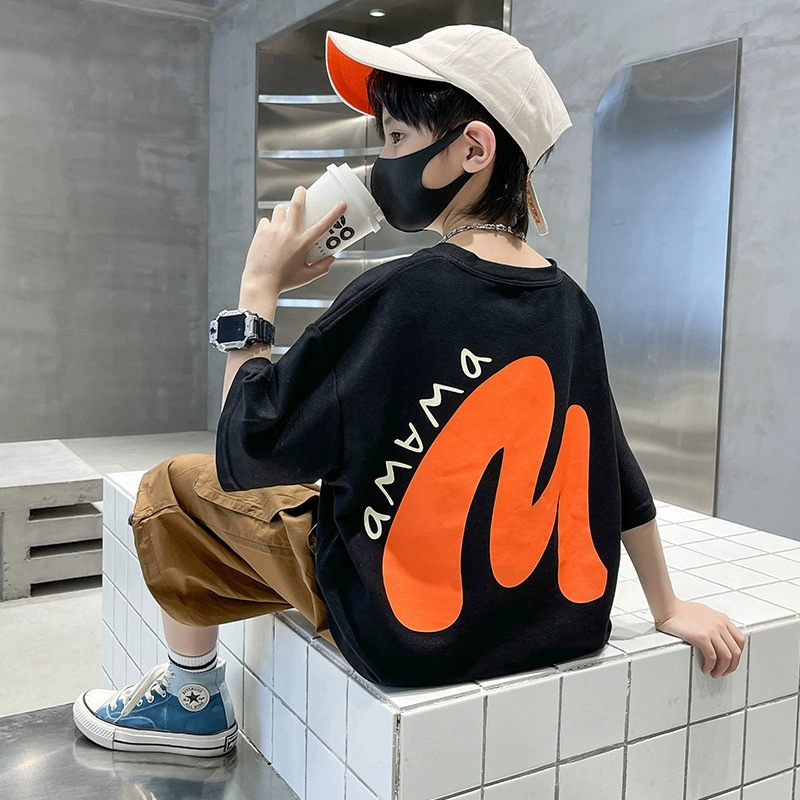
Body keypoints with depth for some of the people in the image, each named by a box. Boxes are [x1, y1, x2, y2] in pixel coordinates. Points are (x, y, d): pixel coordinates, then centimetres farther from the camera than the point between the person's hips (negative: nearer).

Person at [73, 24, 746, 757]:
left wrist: (260, 288, -6)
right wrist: (668, 608, 17)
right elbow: (618, 472, 6)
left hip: (408, 638, -6)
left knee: (176, 487, 10)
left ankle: (191, 699, 30)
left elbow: (243, 453, -15)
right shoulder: (570, 304, -3)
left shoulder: (396, 296, -21)